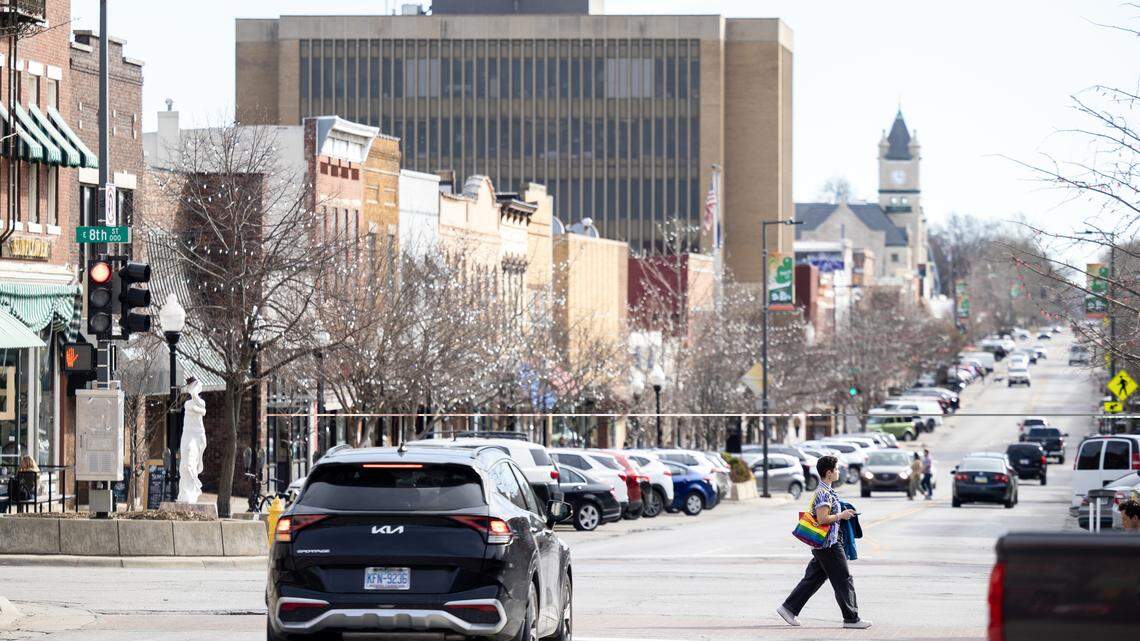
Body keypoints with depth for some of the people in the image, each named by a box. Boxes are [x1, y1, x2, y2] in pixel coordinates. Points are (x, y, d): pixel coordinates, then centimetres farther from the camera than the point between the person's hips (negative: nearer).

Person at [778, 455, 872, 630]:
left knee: (813, 579, 14)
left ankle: (789, 608, 16)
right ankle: (851, 618, 0)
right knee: (843, 580, -4)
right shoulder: (825, 494, -18)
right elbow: (822, 519, -25)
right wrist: (841, 516, -14)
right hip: (829, 544, -10)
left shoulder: (823, 491, 15)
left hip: (821, 544, 10)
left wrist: (842, 514, 16)